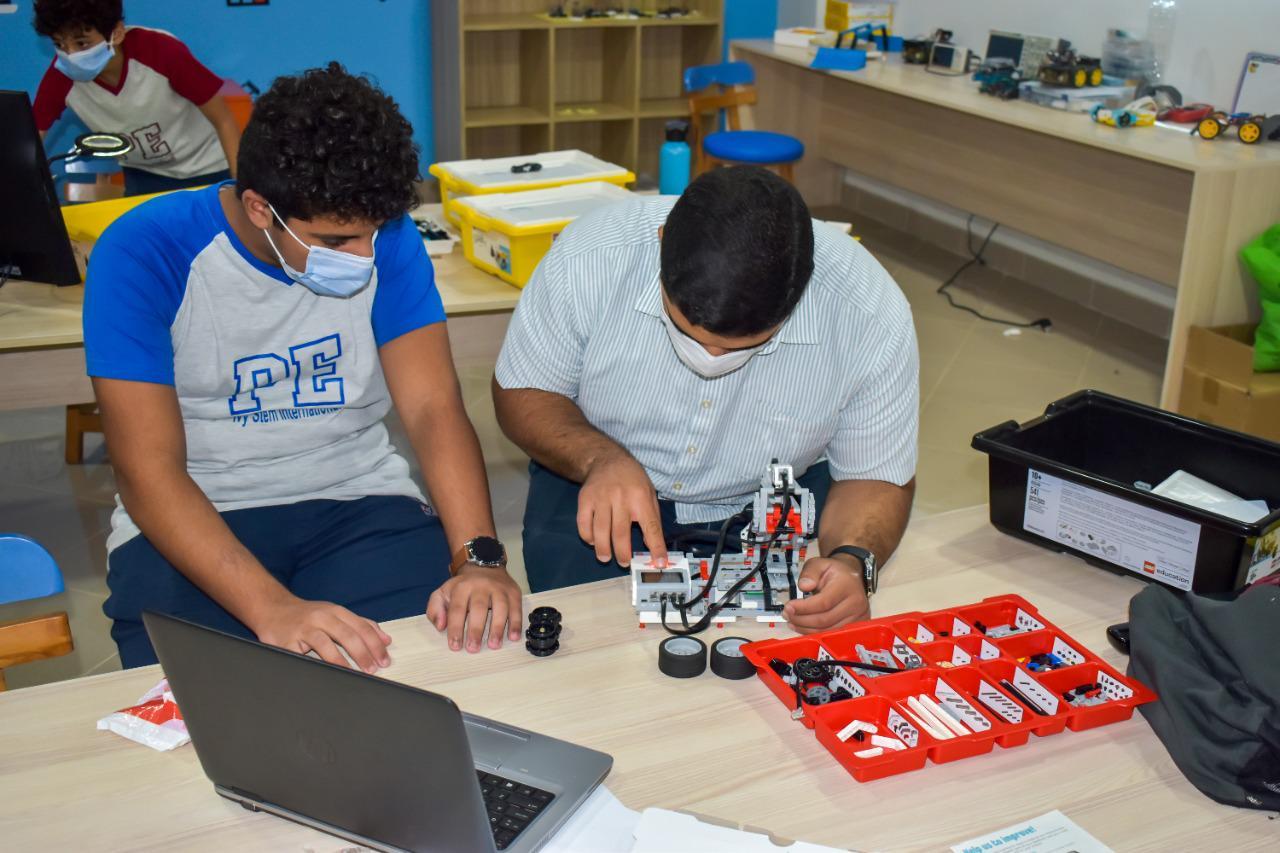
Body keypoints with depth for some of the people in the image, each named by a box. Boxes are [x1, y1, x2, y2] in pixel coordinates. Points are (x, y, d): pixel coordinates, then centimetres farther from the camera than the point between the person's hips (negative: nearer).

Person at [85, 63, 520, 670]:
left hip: (360, 502, 3)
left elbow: (433, 407, -9)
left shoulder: (384, 237, -4)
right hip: (191, 521, -2)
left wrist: (479, 556, -27)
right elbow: (149, 473, -19)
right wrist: (272, 608, -34)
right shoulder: (144, 254, -14)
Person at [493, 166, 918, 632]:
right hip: (597, 487, 0)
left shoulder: (872, 314, -26)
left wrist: (852, 559, -32)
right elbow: (521, 392, -10)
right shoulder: (590, 257, -27)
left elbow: (875, 479, -10)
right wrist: (600, 458, -30)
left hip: (778, 505, 1)